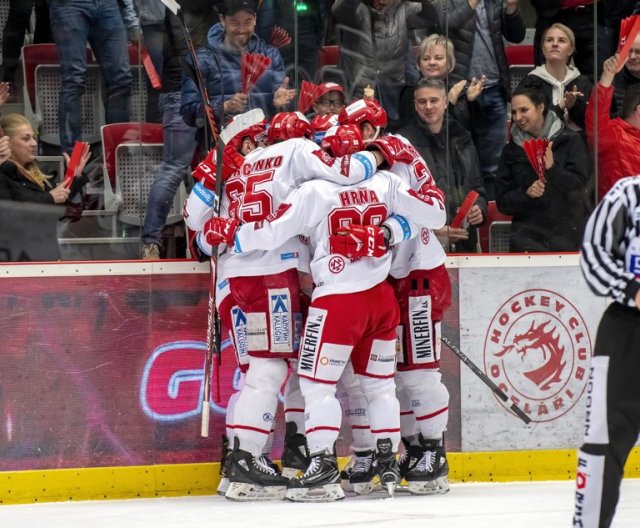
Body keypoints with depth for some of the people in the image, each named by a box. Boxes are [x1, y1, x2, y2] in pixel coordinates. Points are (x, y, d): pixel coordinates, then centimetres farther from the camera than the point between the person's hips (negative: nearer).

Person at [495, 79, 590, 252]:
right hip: (527, 230, 1)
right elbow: (502, 202, 10)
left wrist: (553, 168, -22)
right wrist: (526, 194, -11)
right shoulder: (511, 150, 13)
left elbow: (579, 184, -5)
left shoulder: (570, 140, 6)